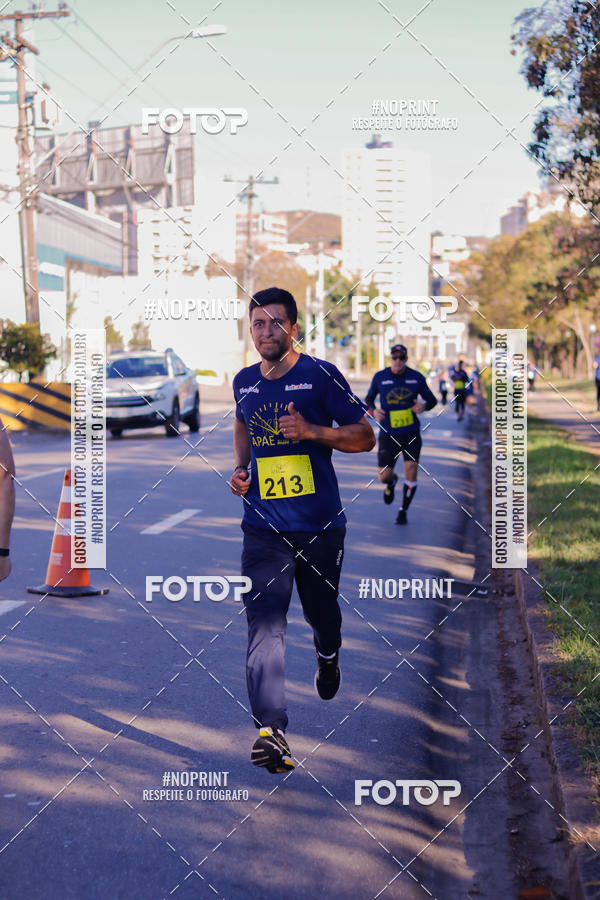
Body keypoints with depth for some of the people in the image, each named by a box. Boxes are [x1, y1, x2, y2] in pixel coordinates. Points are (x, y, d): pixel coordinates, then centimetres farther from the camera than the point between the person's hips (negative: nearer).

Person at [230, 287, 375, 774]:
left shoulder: (321, 375, -6)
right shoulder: (244, 382, 8)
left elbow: (365, 436, -3)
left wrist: (313, 431, -19)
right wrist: (241, 468, 11)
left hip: (321, 523, -2)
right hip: (263, 524, 2)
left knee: (321, 609, 17)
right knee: (264, 620, -14)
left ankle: (328, 655, 54)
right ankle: (271, 730, -21)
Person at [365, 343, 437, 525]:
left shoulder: (417, 377, 0)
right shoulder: (380, 377, 0)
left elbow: (432, 399, 10)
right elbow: (368, 399, 13)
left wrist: (424, 405, -14)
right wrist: (373, 411, -9)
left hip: (411, 433, 0)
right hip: (388, 434, 0)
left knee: (411, 468, -14)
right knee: (384, 477, -6)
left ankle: (403, 511, 8)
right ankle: (391, 482, 36)